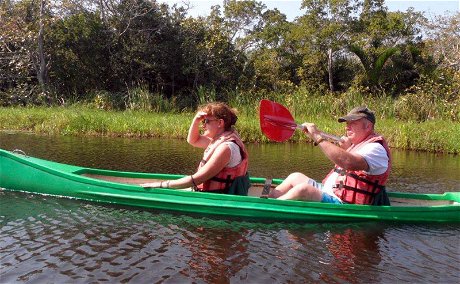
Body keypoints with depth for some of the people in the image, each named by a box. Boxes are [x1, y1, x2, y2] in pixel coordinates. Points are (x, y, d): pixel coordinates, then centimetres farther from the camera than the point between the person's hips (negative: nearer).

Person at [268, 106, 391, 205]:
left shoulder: (376, 148, -15)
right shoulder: (358, 144, 16)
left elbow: (349, 163, -34)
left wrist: (318, 137, -33)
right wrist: (344, 151, 6)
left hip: (342, 203, -10)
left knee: (303, 189, -29)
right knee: (296, 177, 11)